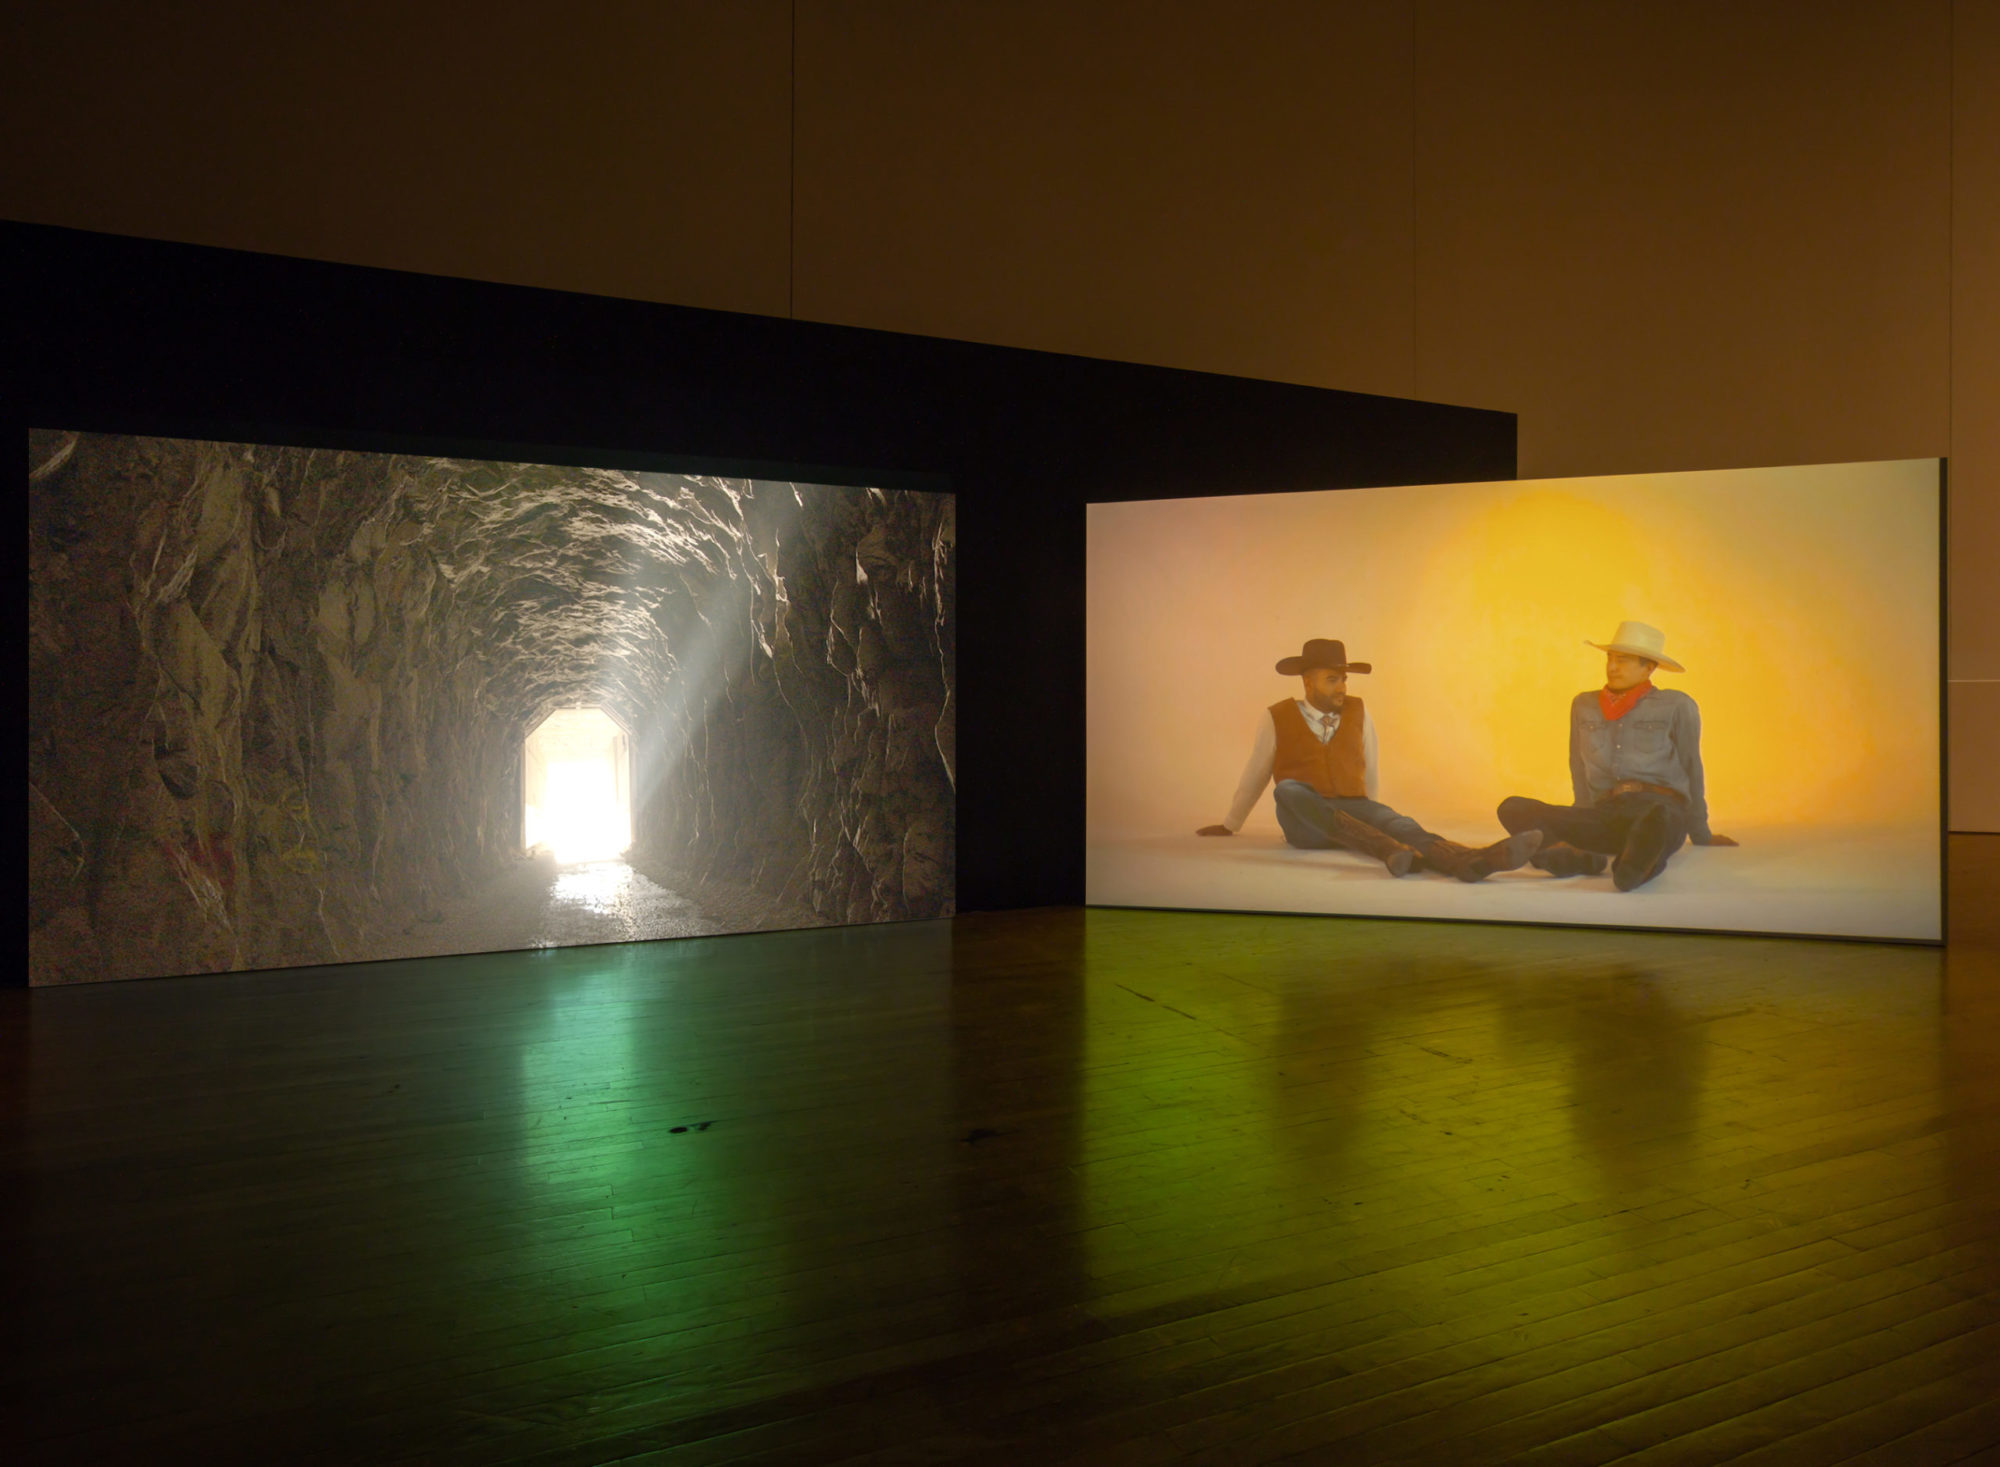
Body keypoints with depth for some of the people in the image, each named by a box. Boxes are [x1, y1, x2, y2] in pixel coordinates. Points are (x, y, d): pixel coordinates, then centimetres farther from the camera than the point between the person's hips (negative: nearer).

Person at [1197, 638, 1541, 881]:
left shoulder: (1358, 715, 12)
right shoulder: (1277, 719, 6)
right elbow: (1255, 776, 17)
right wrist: (1230, 826, 26)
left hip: (1354, 809, 2)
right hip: (1304, 822, -2)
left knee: (1398, 825, -31)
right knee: (1288, 790, -38)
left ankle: (1468, 862, -64)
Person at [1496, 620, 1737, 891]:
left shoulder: (1676, 706, 11)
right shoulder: (1584, 705, 22)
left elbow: (1691, 768, 17)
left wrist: (1701, 837, 22)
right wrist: (1581, 831, 31)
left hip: (1661, 808, -4)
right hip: (1605, 816, 4)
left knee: (1656, 819, -44)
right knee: (1512, 808, -22)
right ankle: (1581, 858, -46)